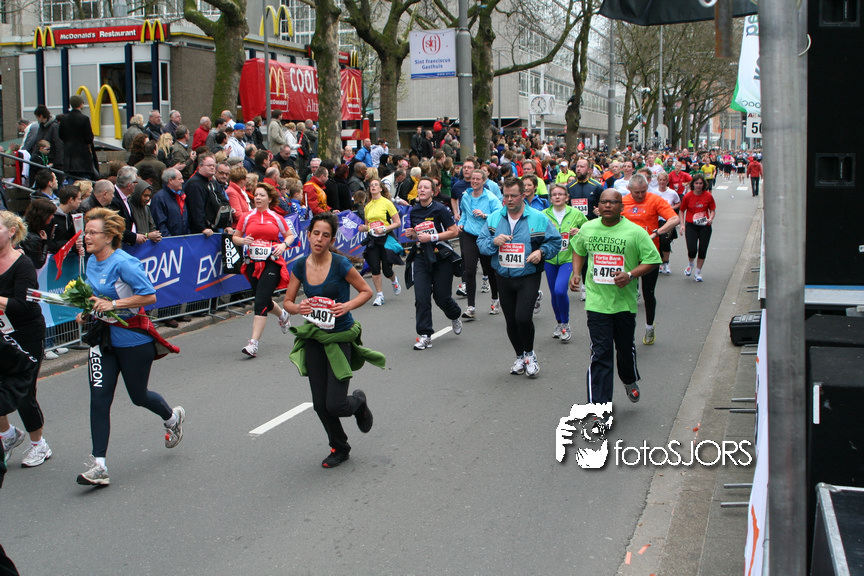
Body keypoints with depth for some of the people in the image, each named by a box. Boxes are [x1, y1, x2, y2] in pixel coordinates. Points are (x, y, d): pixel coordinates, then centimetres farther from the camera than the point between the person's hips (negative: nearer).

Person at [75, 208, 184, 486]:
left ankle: (172, 417, 45)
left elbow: (150, 296, -21)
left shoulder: (124, 263, -19)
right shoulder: (92, 262, 7)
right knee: (99, 397, -4)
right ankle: (98, 466, -3)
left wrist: (112, 304, -24)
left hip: (133, 339, -7)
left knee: (138, 396, 10)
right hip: (103, 337, 7)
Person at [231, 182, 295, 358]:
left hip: (272, 263, -4)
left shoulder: (276, 218, 4)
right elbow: (235, 237, 13)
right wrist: (243, 241, -9)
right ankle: (282, 315, 49)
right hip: (253, 263, 4)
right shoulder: (247, 218, 7)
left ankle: (254, 343, -16)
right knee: (263, 301, 15)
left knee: (261, 303, -14)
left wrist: (284, 244, -7)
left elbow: (290, 235, 14)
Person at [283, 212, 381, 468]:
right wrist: (298, 308, -15)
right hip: (313, 338, 4)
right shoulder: (300, 266, -2)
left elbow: (367, 291, -3)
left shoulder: (340, 265, -14)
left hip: (340, 337, -4)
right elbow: (287, 302, 7)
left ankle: (359, 401, 29)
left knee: (335, 405, -8)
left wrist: (348, 305, -21)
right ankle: (339, 448, 32)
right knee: (320, 405, 7)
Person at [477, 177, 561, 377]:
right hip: (503, 278, 4)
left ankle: (529, 353, 10)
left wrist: (541, 251, -16)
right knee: (511, 321, 10)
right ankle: (520, 357, 31)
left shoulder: (538, 218, -4)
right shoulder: (494, 218, 4)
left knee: (523, 318, -17)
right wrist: (494, 242, -17)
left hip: (528, 278, -4)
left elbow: (555, 241, 3)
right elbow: (481, 243, 4)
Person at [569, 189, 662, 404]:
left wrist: (630, 275, -19)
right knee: (600, 354, -6)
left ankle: (630, 381, 49)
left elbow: (652, 260, -4)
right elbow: (578, 251, 22)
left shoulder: (635, 232, -7)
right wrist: (575, 273, 6)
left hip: (625, 302, 0)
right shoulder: (587, 229, 4)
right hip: (596, 302, 0)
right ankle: (599, 405, -4)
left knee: (626, 348, 18)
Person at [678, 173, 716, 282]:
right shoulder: (688, 196, -3)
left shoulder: (708, 196, -2)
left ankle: (698, 273, 19)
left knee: (702, 250, 0)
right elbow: (681, 210, 7)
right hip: (691, 225, -1)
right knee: (692, 249, -13)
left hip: (705, 226, 1)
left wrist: (711, 219, -11)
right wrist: (682, 224, -1)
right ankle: (690, 263, 23)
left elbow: (712, 209, 8)